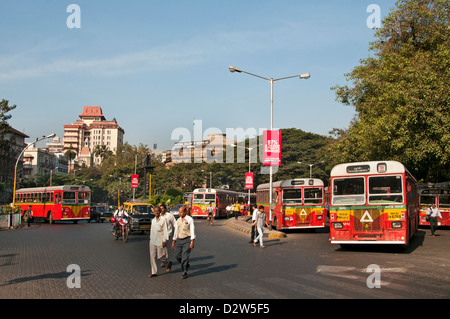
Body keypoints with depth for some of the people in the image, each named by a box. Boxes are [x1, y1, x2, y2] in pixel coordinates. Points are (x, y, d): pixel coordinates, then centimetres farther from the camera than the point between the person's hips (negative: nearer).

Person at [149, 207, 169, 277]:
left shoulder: (163, 219, -7)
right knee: (152, 256, 2)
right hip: (152, 241, 6)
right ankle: (154, 272, 8)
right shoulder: (153, 220, 10)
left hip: (160, 241, -6)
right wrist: (150, 239, 18)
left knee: (160, 257, 0)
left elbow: (165, 230, -9)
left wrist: (164, 240, -13)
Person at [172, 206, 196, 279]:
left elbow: (192, 231, -11)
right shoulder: (178, 220, 11)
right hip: (179, 240, 6)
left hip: (187, 240, -6)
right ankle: (186, 265, 30)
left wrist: (192, 242, -18)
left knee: (185, 257, -8)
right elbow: (176, 231, 16)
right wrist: (173, 242, 13)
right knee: (177, 256, 5)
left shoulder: (190, 219, -7)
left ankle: (184, 273, 2)